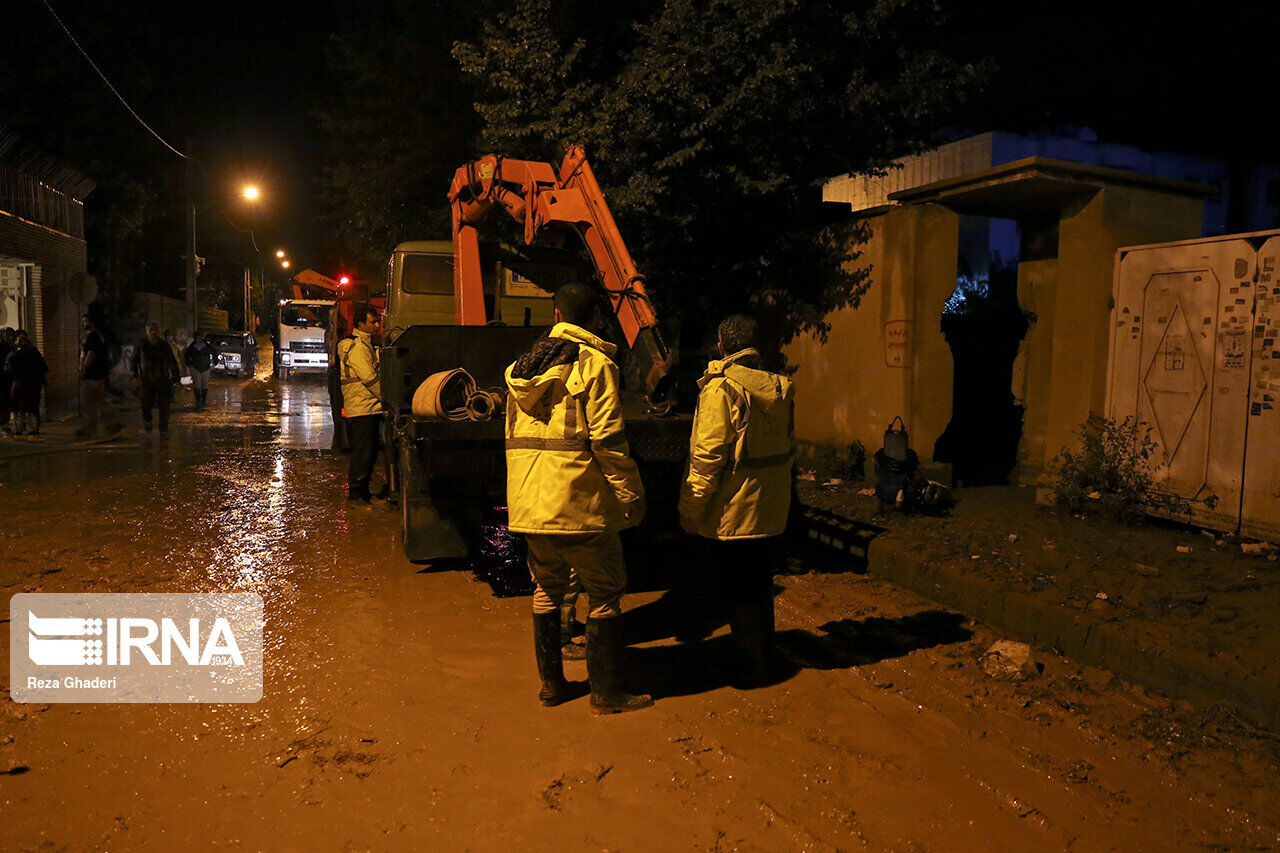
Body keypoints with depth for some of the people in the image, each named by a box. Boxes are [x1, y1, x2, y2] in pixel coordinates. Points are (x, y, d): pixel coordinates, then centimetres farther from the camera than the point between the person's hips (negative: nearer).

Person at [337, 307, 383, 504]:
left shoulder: (365, 343, 19)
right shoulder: (357, 347, -14)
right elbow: (369, 378, -19)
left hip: (368, 408, 10)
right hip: (363, 408, -10)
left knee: (369, 450, 14)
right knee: (363, 451, -6)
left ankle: (361, 490, 22)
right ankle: (356, 492, 0)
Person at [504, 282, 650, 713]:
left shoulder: (522, 366, 13)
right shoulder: (595, 364, -9)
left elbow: (513, 437, 16)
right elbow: (608, 439, -16)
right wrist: (632, 494, -8)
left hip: (528, 500, 7)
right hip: (578, 501, -7)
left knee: (547, 590, 17)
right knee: (604, 593, 5)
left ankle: (551, 684, 25)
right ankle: (606, 693, 11)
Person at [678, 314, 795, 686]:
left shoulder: (721, 387, -17)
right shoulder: (779, 388, 5)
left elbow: (708, 454, -20)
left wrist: (690, 508, -13)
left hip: (731, 513, -7)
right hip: (770, 512, 7)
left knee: (737, 595, 6)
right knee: (759, 588, 20)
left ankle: (754, 665, 13)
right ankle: (765, 657, 33)